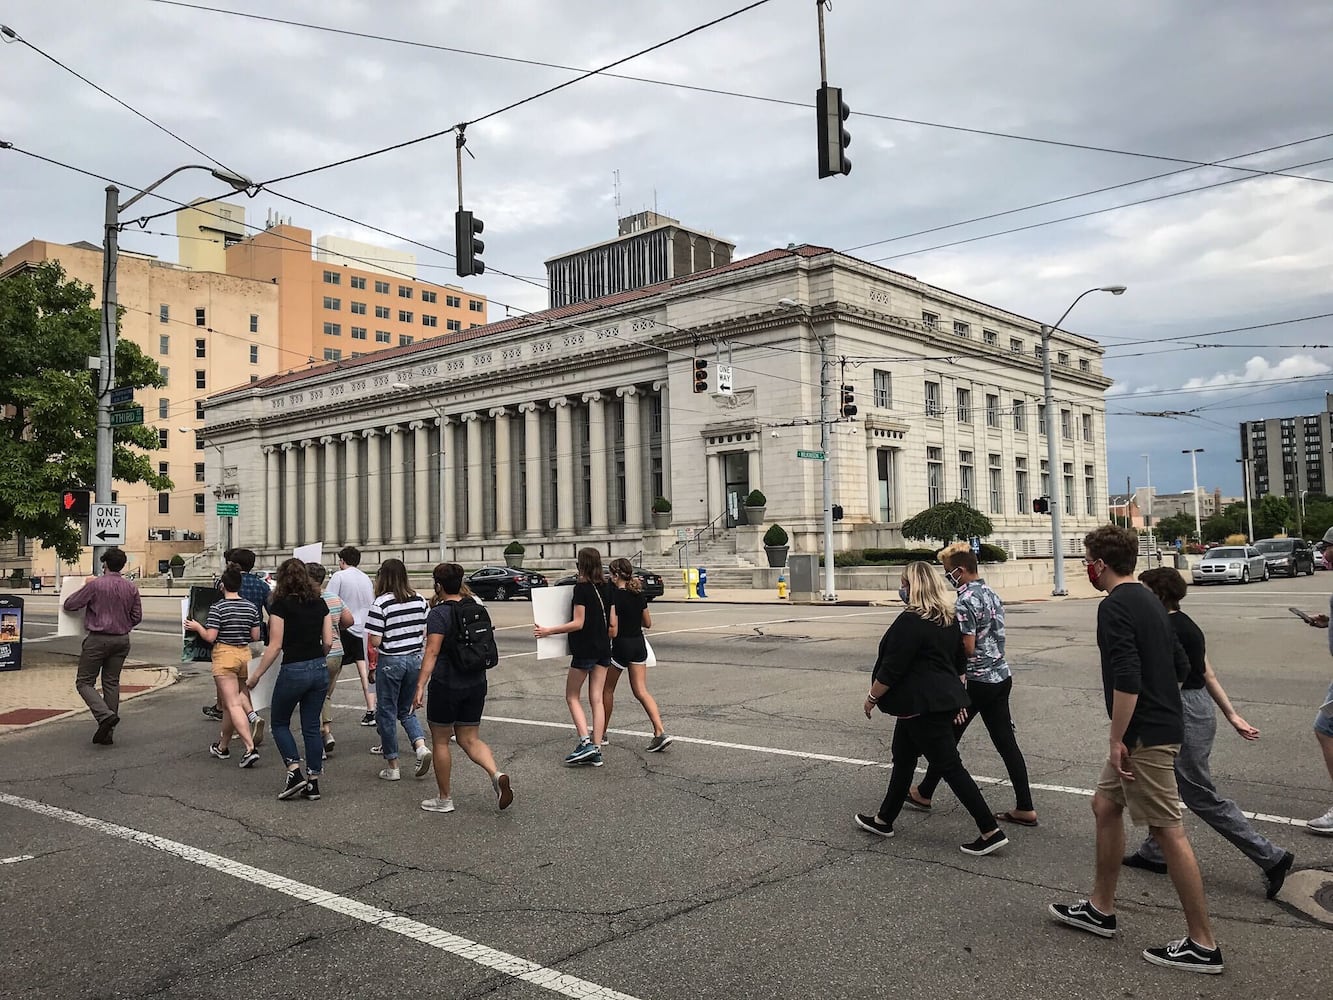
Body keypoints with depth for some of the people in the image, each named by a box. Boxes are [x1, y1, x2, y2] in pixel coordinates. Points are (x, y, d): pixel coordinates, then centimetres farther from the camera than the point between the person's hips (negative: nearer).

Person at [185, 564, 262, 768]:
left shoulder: (217, 608, -10)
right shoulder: (251, 607, 4)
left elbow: (210, 637, -12)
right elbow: (256, 637, 6)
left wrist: (197, 626, 5)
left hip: (224, 655, -6)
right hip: (245, 655, 6)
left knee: (233, 704, -7)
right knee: (231, 701, 20)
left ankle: (250, 748, -19)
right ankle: (223, 747, 31)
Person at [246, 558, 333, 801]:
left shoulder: (281, 605, -9)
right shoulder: (320, 603, 5)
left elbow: (275, 646, -11)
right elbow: (328, 642, 5)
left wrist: (256, 675, -4)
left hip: (293, 671, -5)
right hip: (319, 670, 5)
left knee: (280, 724, 14)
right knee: (311, 727, 11)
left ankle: (295, 773, 1)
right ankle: (313, 783, 13)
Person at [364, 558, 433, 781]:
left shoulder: (380, 604, -15)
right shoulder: (420, 600, 0)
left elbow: (375, 641, -15)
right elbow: (426, 633, 5)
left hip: (390, 662, -5)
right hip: (415, 660, 5)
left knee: (387, 712, 9)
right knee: (406, 710, 20)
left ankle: (392, 767, 15)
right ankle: (421, 746, -3)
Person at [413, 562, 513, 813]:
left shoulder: (438, 613, -13)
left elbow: (432, 652, -20)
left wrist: (420, 686, -22)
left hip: (446, 685, -6)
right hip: (476, 684, 6)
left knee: (440, 741, 10)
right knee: (469, 739, 13)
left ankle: (444, 799, 18)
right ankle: (497, 775, -12)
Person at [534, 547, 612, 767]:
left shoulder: (581, 588, -13)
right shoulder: (605, 587, 7)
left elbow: (578, 623, -17)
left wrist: (549, 631, -12)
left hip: (585, 649, -6)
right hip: (603, 649, 6)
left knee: (572, 696, 7)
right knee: (597, 699, 7)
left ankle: (585, 742, -7)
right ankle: (596, 751, 6)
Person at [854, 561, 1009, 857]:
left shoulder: (911, 621, -20)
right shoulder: (949, 618, 9)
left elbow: (892, 669, -18)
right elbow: (960, 660, 17)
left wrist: (872, 697, -6)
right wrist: (957, 696, 25)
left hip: (922, 705, -10)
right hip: (945, 698, 10)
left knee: (950, 767, -4)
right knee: (903, 757, 19)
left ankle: (991, 832, -1)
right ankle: (884, 820, 31)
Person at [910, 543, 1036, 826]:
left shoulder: (965, 601, -18)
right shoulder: (992, 594, 11)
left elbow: (966, 648, -20)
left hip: (977, 681, -8)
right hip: (1002, 676, 8)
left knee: (947, 738, 7)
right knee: (1006, 741, 8)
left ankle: (923, 794, 22)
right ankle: (1025, 809, 7)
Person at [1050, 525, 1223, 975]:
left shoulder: (1114, 606, -17)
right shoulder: (1150, 600, 13)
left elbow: (1127, 680, -25)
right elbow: (1181, 666, 18)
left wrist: (1117, 739, -19)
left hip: (1144, 736, -10)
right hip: (1162, 725, 10)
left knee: (1168, 832, -3)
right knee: (1105, 806, 18)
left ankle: (1202, 945, 6)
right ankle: (1100, 909, 29)